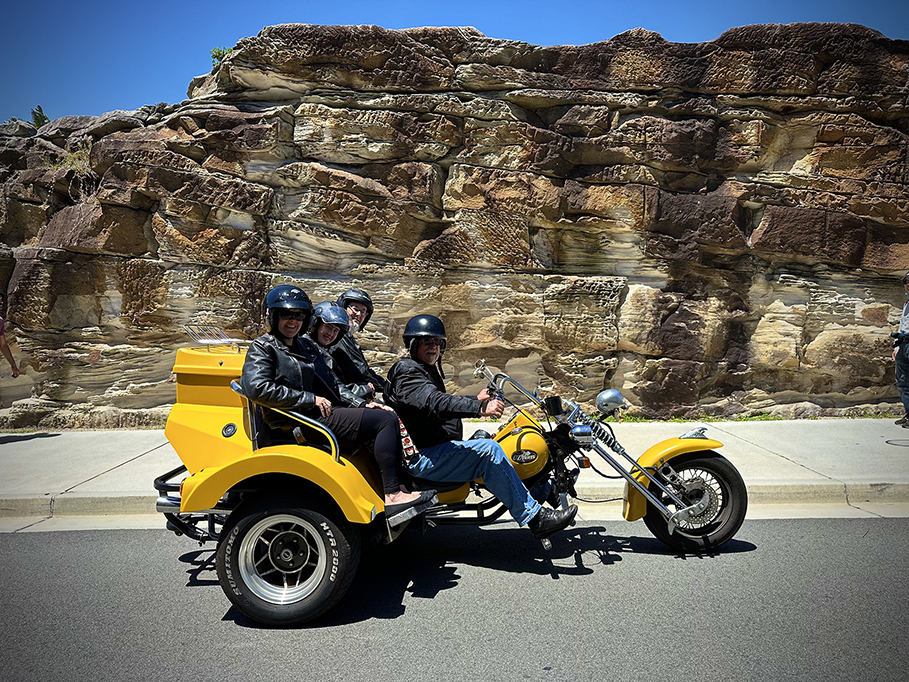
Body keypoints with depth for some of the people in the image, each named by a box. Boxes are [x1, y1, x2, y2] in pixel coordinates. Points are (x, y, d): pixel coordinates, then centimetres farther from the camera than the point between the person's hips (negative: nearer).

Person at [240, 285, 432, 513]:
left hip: (325, 413, 9)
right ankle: (392, 495, -20)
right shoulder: (263, 347, -3)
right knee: (386, 420, -16)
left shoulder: (308, 346, 22)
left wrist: (362, 403, 12)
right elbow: (256, 388, -21)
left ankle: (402, 484, -2)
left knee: (390, 416, 7)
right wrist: (311, 399, -19)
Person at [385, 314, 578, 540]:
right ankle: (535, 518, -21)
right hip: (423, 459, -11)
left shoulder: (427, 370, 21)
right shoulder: (406, 372, -12)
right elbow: (436, 403, -29)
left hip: (437, 451, 11)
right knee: (489, 450, -23)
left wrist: (476, 400, 24)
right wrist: (480, 408, -39)